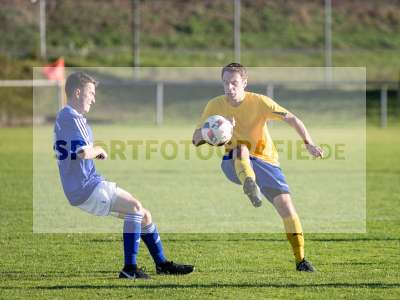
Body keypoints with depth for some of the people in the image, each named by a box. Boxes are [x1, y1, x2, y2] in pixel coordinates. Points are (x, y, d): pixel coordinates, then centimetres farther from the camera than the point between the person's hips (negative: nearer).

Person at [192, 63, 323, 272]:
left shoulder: (259, 102, -11)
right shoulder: (215, 105, -4)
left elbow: (291, 119, -16)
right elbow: (196, 139, -5)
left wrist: (309, 144, -31)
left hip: (264, 160, 0)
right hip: (233, 165, 0)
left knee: (285, 204, -14)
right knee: (240, 147, -34)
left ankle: (301, 261, -6)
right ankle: (250, 186, -58)